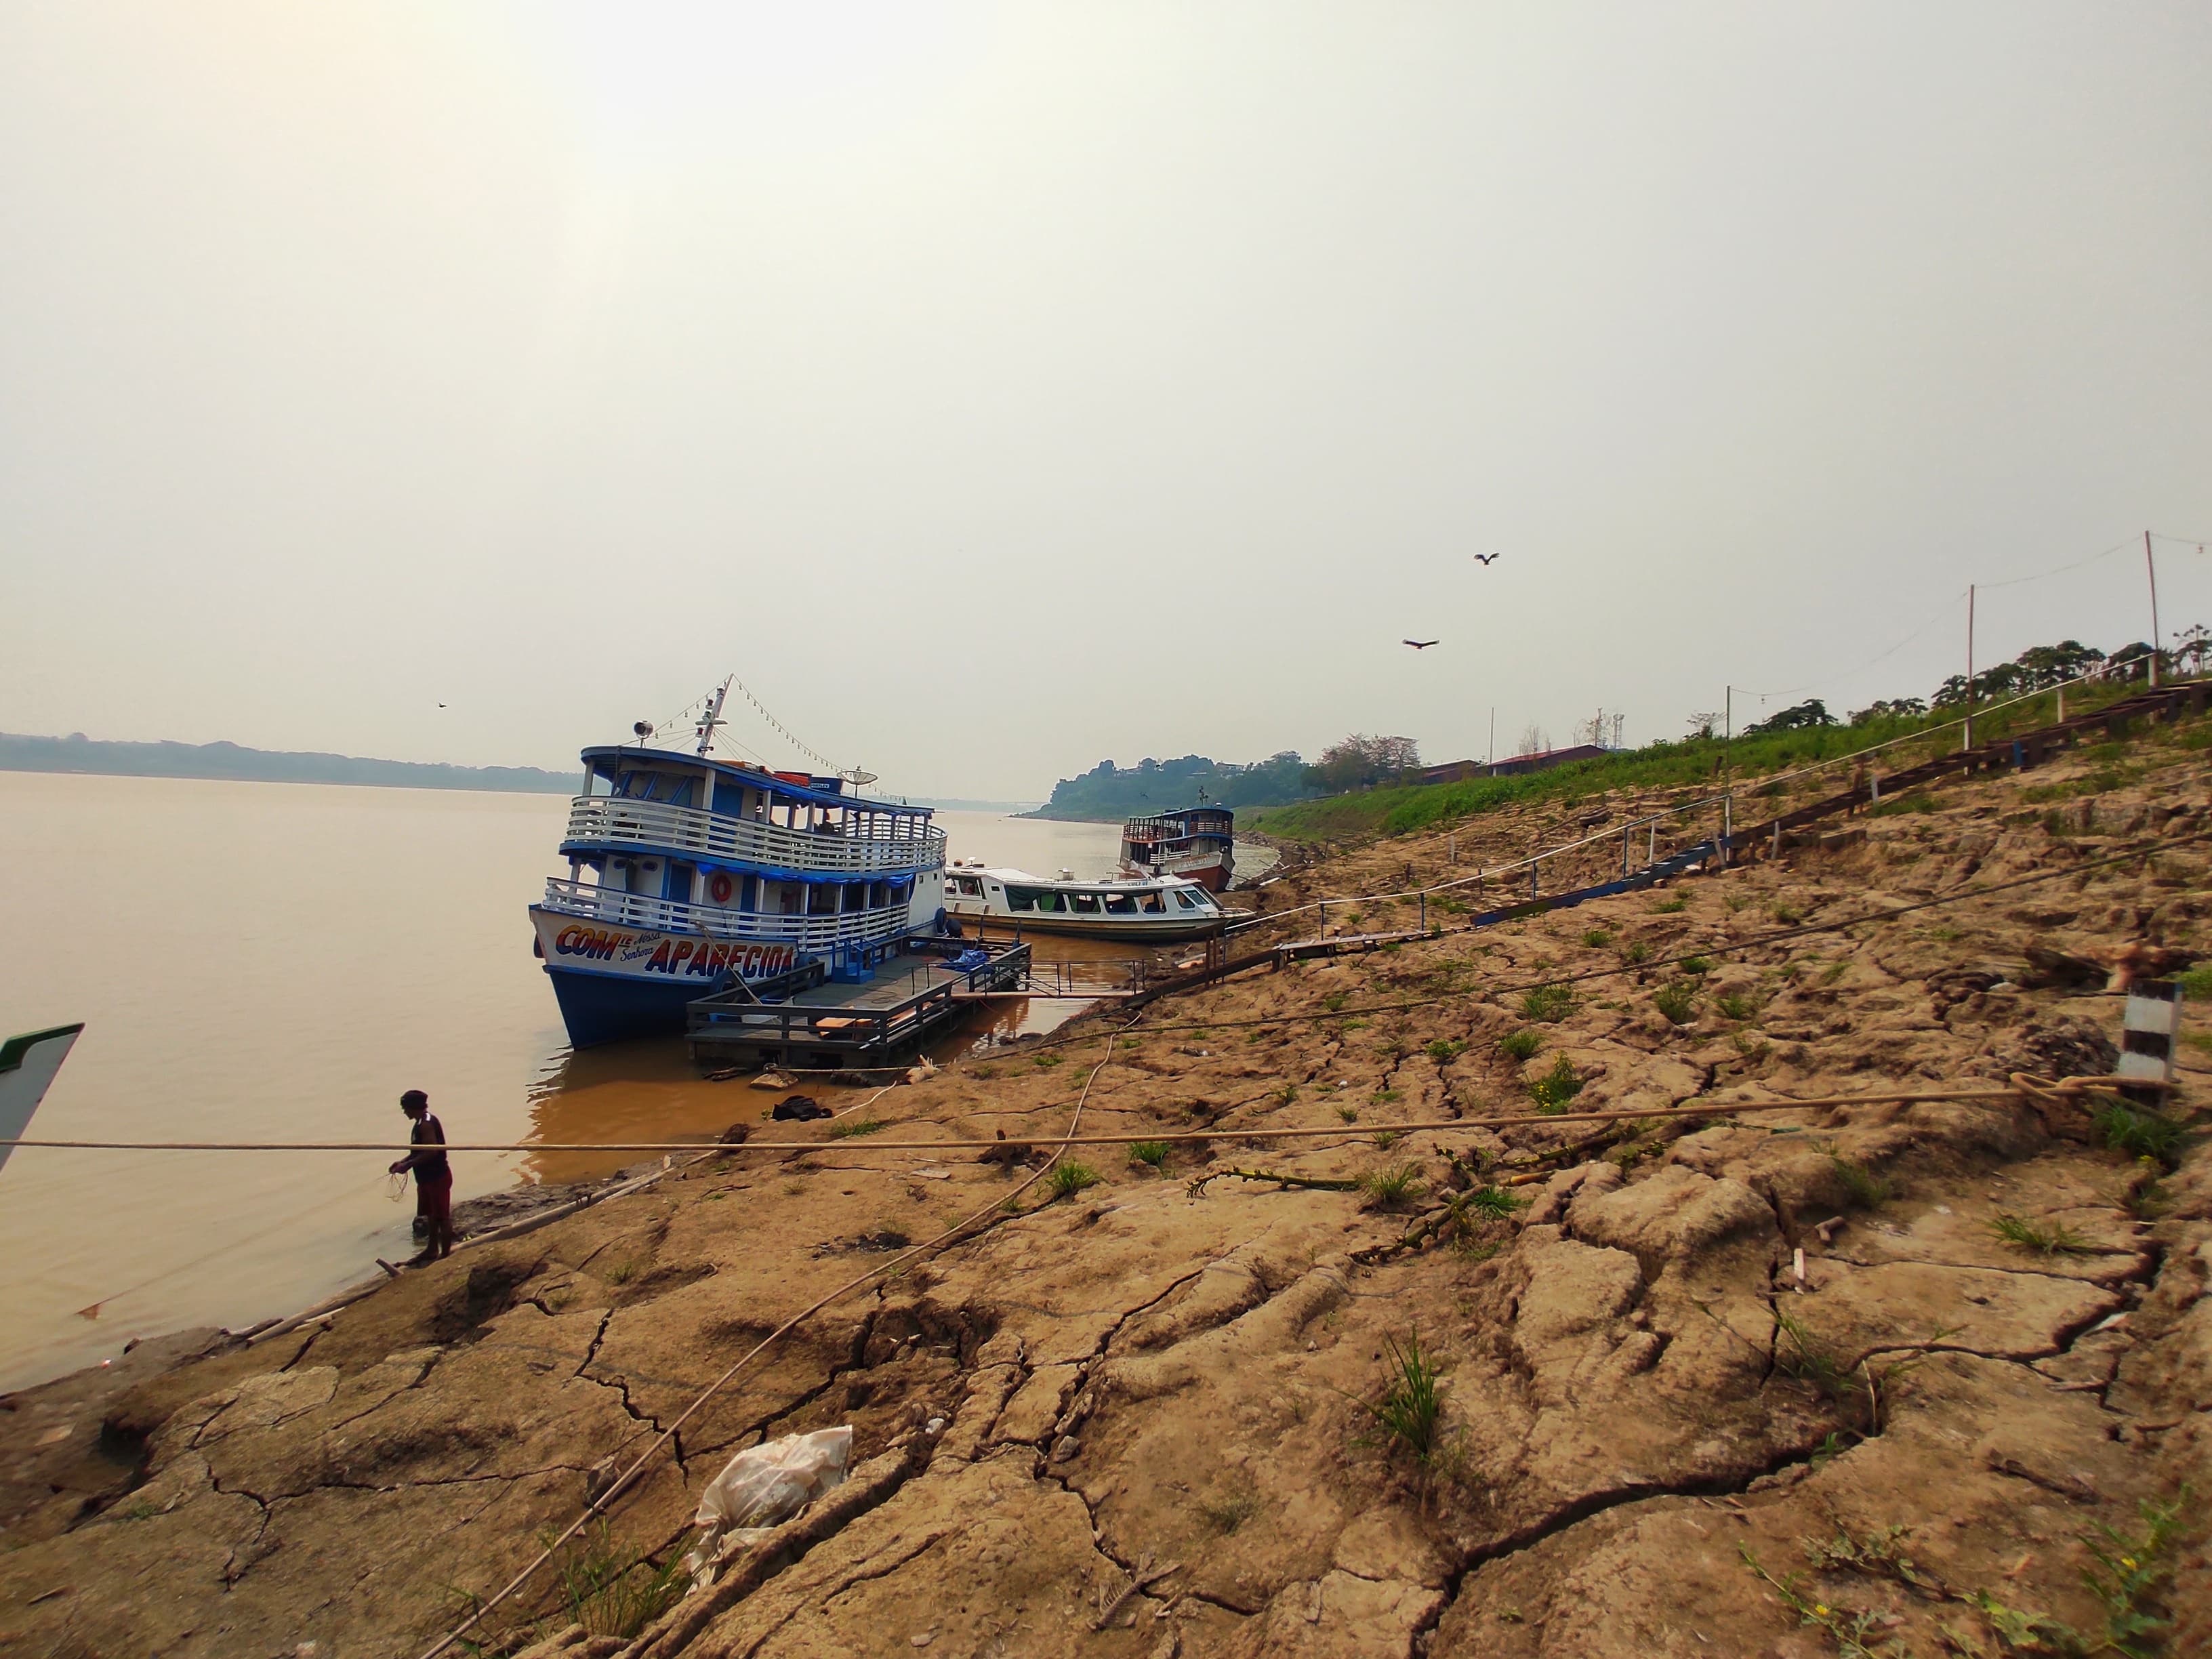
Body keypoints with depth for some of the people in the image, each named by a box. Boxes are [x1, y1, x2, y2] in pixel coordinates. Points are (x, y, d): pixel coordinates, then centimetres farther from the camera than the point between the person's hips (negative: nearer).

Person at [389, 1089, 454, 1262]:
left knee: (442, 1217, -1)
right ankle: (432, 1250, 36)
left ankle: (446, 1254, 8)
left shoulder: (426, 1124, -20)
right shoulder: (422, 1123, 12)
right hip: (428, 1177, 11)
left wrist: (408, 1165, -19)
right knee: (431, 1215, 22)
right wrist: (403, 1162, 10)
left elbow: (431, 1151, -26)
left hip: (437, 1177, -11)